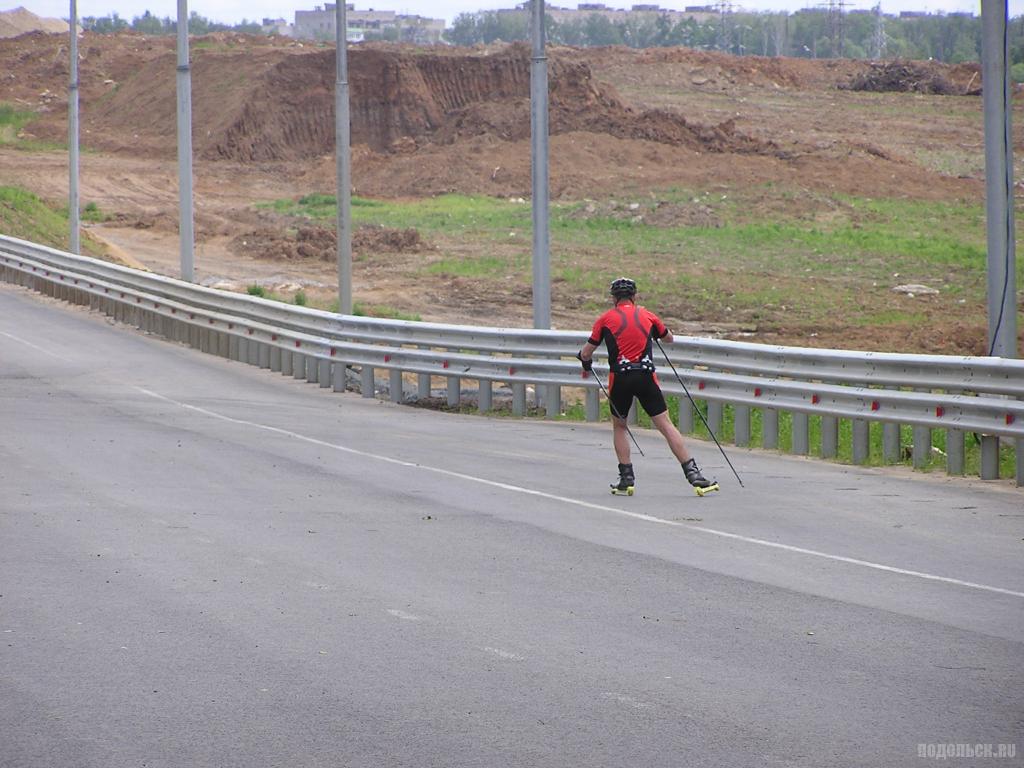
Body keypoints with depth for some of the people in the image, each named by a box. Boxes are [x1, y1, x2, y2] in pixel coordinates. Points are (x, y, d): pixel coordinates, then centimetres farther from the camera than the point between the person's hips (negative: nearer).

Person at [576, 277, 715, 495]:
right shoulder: (648, 316, 11)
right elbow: (669, 338, 28)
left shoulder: (606, 319, 6)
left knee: (619, 426, 19)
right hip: (646, 377, 1)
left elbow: (586, 353, 8)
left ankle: (627, 478, 12)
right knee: (665, 425, -1)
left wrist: (585, 359, 32)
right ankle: (692, 473, -8)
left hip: (620, 378, 0)